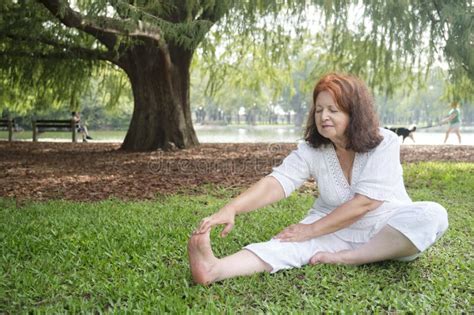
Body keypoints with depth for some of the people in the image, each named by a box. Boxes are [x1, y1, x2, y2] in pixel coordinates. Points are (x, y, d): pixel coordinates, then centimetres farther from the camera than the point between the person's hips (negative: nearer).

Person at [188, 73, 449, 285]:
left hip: (387, 230, -1)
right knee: (294, 242, -27)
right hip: (335, 228, 1)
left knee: (432, 215, -30)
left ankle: (344, 258, -31)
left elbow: (363, 203, -23)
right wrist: (231, 208, -39)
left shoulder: (384, 144, -17)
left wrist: (311, 230, -25)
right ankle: (216, 269, -49)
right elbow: (276, 182, -23)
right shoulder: (311, 149, -9)